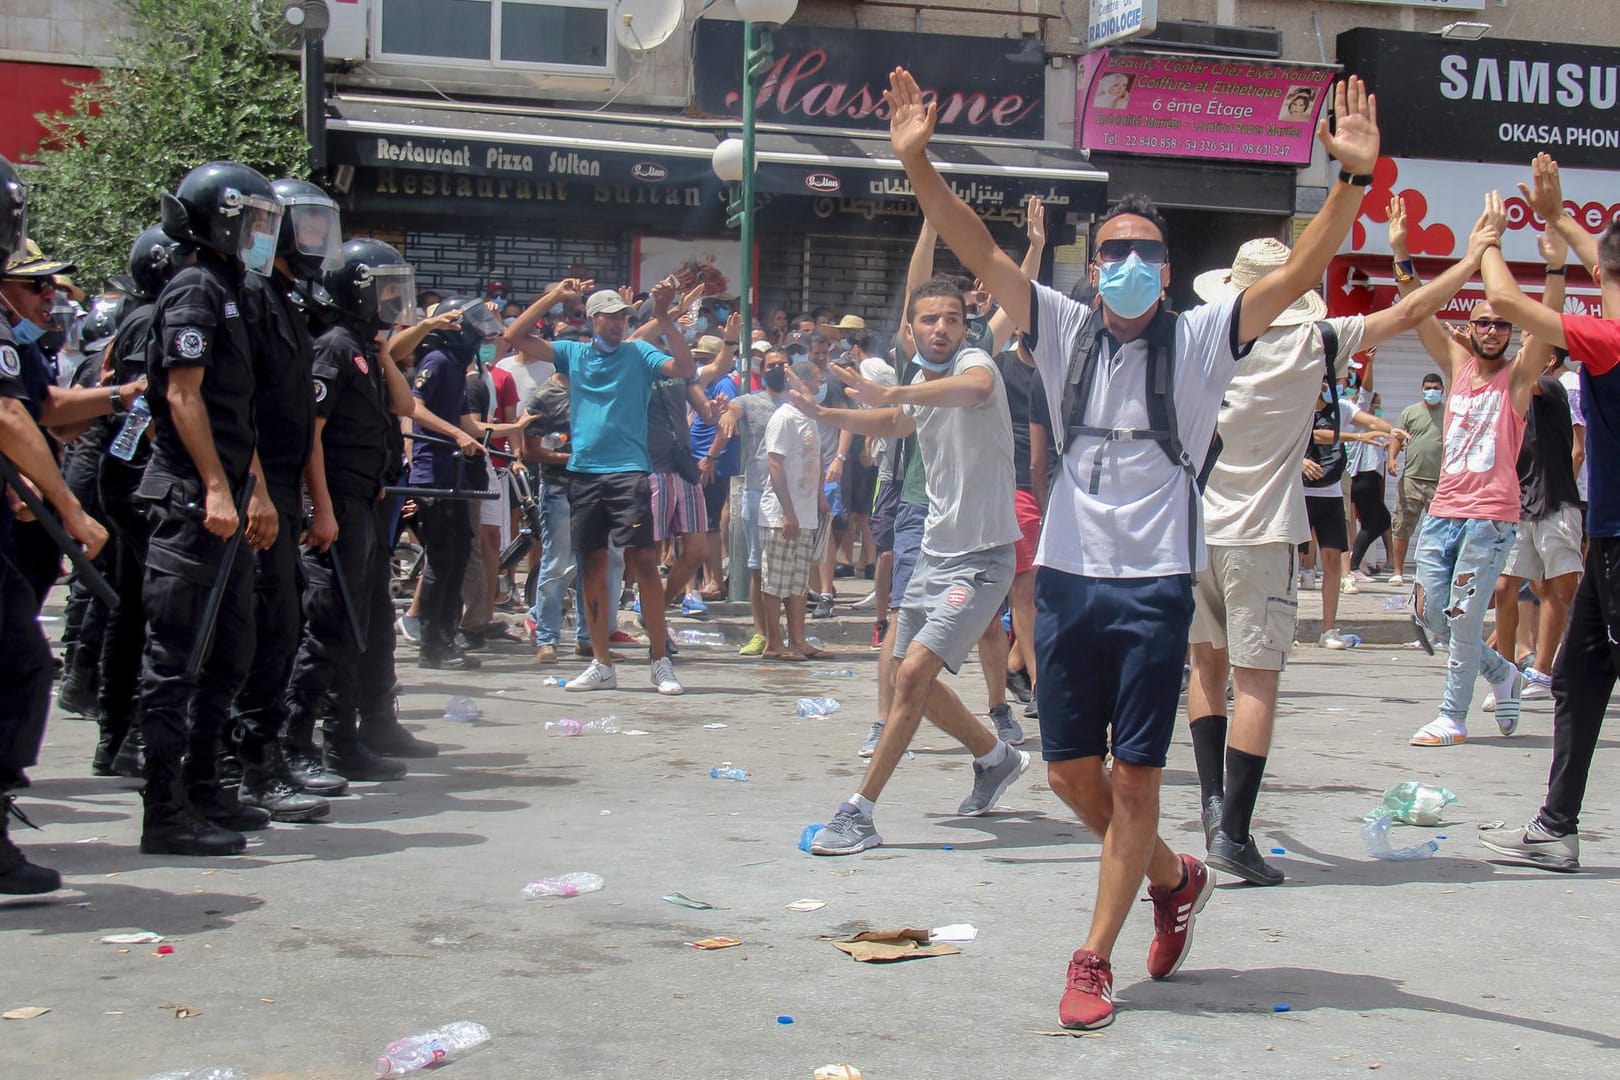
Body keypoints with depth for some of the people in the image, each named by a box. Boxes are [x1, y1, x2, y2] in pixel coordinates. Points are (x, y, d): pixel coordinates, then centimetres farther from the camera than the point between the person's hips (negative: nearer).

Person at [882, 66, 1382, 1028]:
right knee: (1072, 774, 9)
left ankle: (1094, 959, 11)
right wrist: (918, 160, -11)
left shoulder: (1199, 341, 1)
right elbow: (981, 251, 0)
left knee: (1135, 782, 0)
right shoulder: (1065, 332, 7)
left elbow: (1300, 274, -9)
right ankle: (1174, 878, 34)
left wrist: (1356, 177, -23)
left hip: (1156, 586, -3)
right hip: (1068, 579, 3)